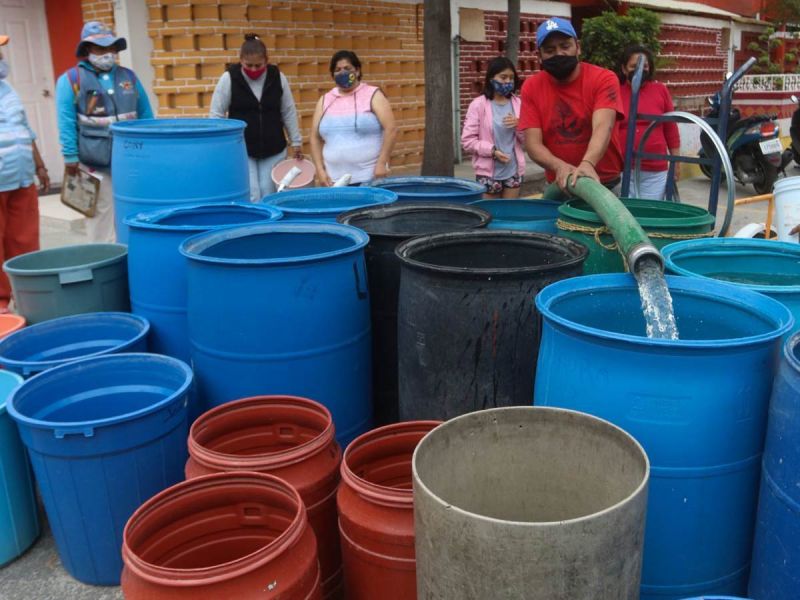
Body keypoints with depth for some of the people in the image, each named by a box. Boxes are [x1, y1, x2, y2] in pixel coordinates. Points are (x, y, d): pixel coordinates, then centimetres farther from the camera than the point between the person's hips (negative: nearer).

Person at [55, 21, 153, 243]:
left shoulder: (129, 76, 12)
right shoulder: (70, 80, -1)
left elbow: (146, 116, 14)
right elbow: (66, 123, -5)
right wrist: (71, 157, -11)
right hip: (95, 164, -4)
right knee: (101, 216, 0)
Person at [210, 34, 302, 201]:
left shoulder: (278, 77, -3)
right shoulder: (229, 78, -9)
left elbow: (288, 112, 7)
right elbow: (217, 114, -3)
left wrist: (296, 141, 9)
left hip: (273, 150, 2)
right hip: (241, 150, -2)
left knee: (268, 195, 6)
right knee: (251, 196, -9)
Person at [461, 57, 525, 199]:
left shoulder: (518, 103, 5)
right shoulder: (478, 105, -7)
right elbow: (467, 140, -9)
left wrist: (519, 125, -11)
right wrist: (492, 150, -20)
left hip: (513, 171, 4)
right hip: (488, 172, -4)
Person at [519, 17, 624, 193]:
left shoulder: (603, 79, -10)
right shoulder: (531, 87, -3)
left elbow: (603, 127, -26)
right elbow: (533, 143, -9)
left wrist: (587, 164, -45)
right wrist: (559, 166, -29)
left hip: (605, 184, -2)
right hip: (558, 185, 2)